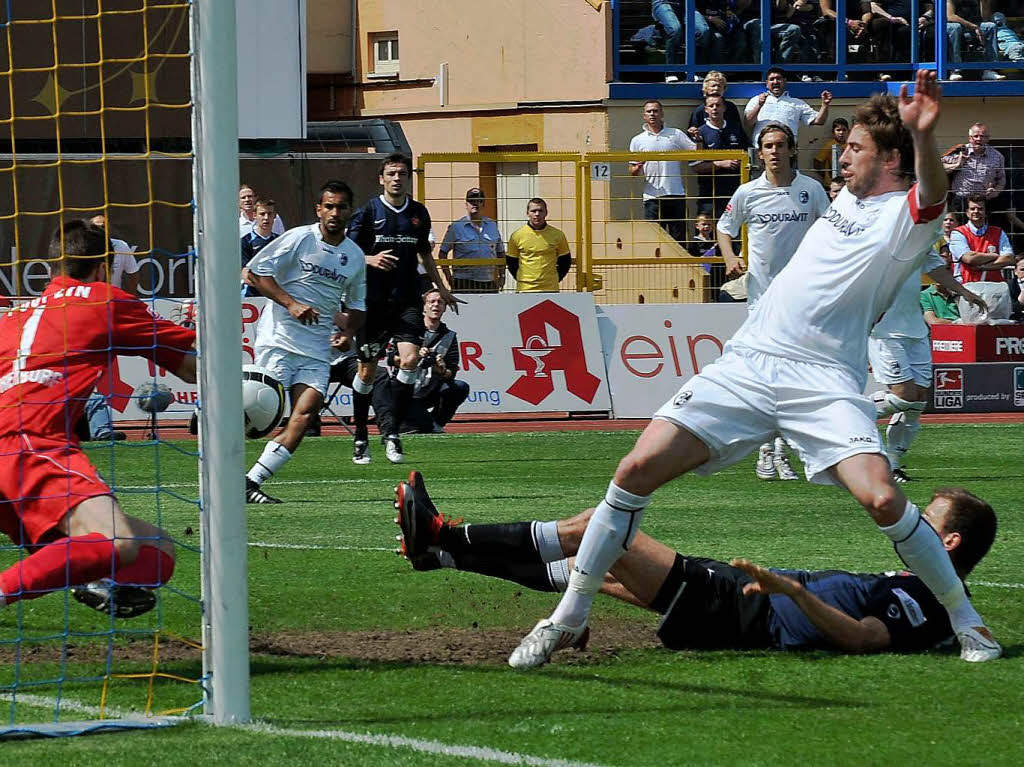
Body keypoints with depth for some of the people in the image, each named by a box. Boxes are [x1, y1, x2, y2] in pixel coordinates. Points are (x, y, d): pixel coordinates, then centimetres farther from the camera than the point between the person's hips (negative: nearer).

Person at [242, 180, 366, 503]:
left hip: (317, 348, 5)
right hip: (279, 337, -5)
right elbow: (254, 273, -4)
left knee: (306, 413, -12)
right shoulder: (299, 238, -2)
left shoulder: (355, 256, 14)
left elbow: (357, 305, 26)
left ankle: (252, 482, -11)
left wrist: (347, 329, 4)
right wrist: (290, 303, -13)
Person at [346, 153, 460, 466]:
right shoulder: (368, 211, -2)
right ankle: (360, 439, 18)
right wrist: (370, 259, -21)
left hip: (408, 300, 2)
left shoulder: (418, 213, 9)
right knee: (367, 370, 4)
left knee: (410, 360, -16)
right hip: (373, 300, -2)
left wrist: (441, 288, 28)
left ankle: (393, 434, -8)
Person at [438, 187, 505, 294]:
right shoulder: (456, 226, 2)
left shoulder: (492, 225, 13)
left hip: (489, 283, 3)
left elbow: (500, 253, 21)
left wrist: (502, 276, 13)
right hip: (464, 284, -3)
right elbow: (443, 252, 4)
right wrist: (449, 277, -4)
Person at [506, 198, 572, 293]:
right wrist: (521, 279, 5)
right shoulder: (517, 236, 2)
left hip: (550, 289, 1)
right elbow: (511, 262, 12)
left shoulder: (557, 235, 4)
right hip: (525, 289, -1)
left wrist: (556, 279, 6)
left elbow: (565, 261, 14)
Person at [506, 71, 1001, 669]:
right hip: (745, 365, 6)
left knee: (882, 497, -26)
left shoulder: (907, 217, -3)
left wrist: (923, 134, -44)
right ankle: (570, 616, 3)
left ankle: (967, 621, -4)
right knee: (638, 469, -8)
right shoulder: (850, 199, 20)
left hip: (823, 382, -6)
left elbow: (931, 193, -29)